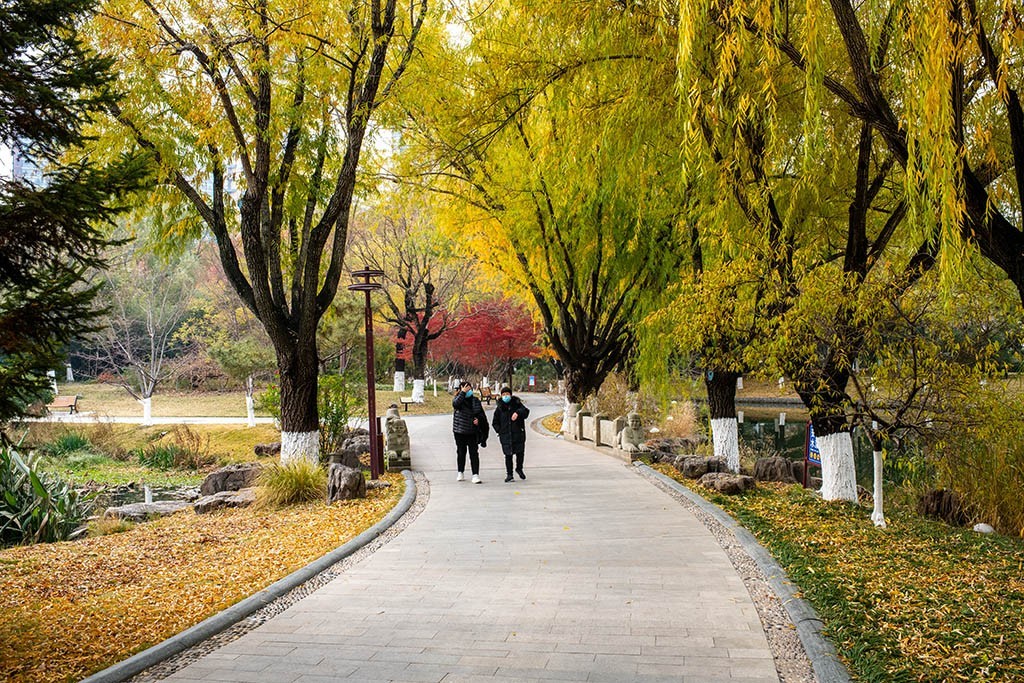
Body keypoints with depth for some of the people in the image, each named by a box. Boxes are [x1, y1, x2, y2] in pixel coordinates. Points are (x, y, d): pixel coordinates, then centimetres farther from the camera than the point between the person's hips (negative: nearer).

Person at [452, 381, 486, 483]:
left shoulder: (476, 401, 6)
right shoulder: (458, 399, -3)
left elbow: (481, 414, 14)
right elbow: (455, 404, -28)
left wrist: (479, 419, -7)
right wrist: (463, 392, -26)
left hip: (472, 431, 1)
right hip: (460, 431, -1)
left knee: (474, 453, -5)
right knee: (461, 452, 11)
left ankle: (475, 475, -6)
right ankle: (461, 473, 27)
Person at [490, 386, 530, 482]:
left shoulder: (517, 404, 4)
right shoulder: (499, 408, 8)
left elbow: (525, 411, -12)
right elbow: (495, 422, 15)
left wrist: (518, 413, -31)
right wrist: (499, 431, 2)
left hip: (518, 434, -1)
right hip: (505, 435, 1)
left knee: (520, 452, 0)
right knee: (508, 455, 1)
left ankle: (519, 468, 26)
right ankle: (509, 474, 11)